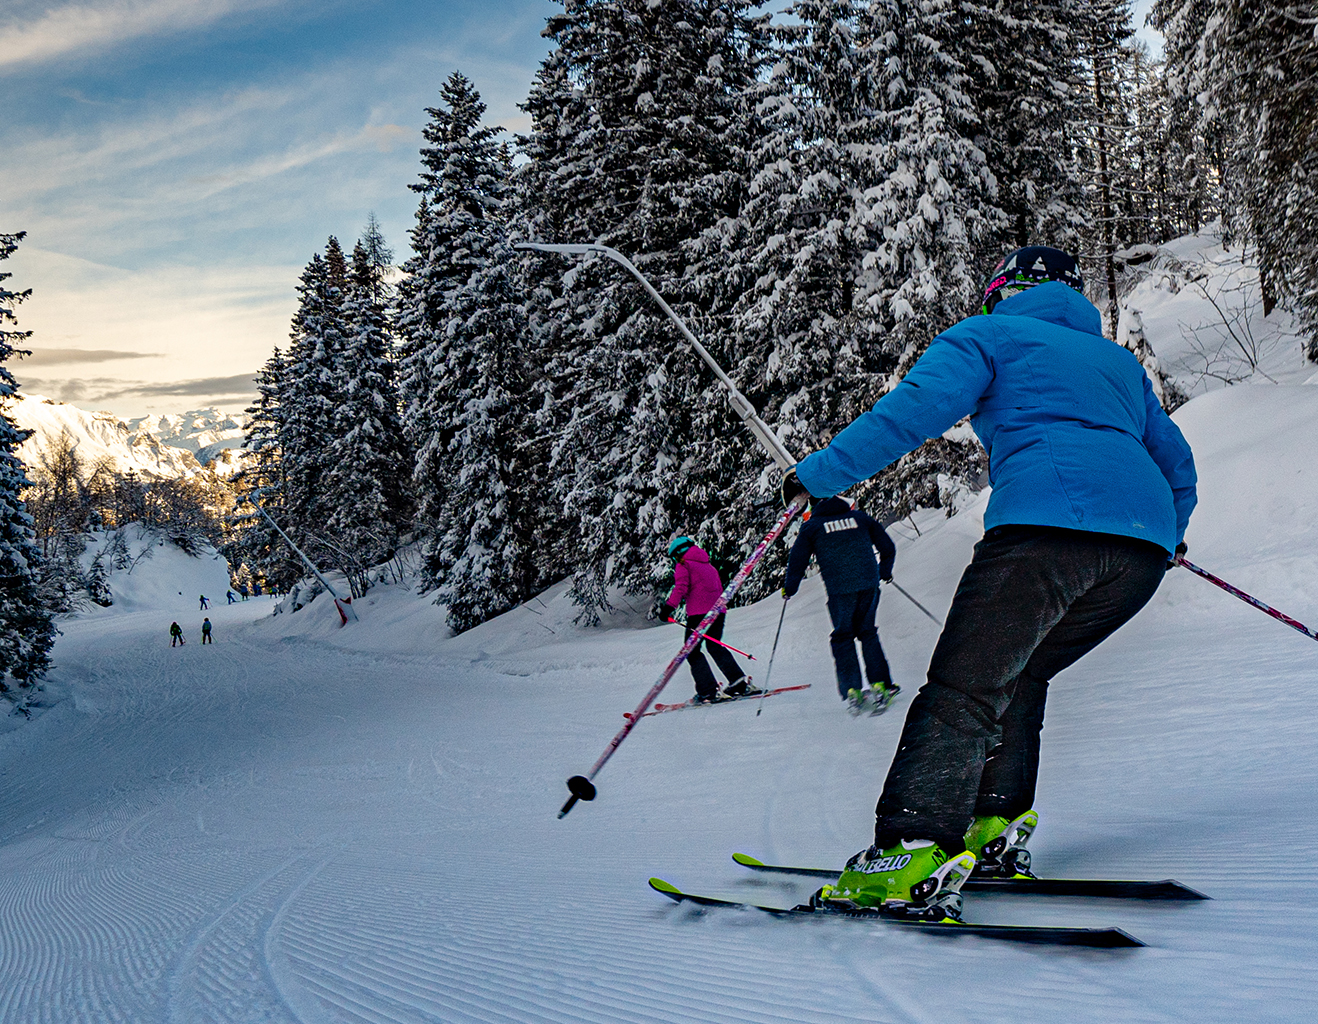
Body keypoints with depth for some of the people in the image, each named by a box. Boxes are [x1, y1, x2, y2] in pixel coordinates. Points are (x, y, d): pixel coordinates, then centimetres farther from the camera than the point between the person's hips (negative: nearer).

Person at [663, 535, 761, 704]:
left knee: (692, 651, 0)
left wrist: (669, 606, -14)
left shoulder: (682, 565, 3)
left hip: (699, 612, -7)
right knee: (715, 647, 20)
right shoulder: (708, 565, 25)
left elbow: (681, 587, -12)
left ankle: (708, 691, -11)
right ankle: (740, 682, 10)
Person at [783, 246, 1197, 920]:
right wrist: (1168, 535, 57)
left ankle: (912, 859, -20)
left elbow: (913, 410, 0)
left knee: (963, 688, -9)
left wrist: (820, 474, 3)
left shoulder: (989, 336, 18)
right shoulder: (1120, 362, 35)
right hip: (1145, 545, 7)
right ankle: (997, 830, 14)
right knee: (1017, 675, 21)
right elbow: (1177, 464, 38)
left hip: (1046, 520, -6)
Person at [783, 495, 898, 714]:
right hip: (869, 584, 3)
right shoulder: (859, 517, 17)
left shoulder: (811, 526, 8)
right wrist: (884, 572, 36)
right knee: (868, 633, 15)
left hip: (839, 589, -3)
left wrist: (789, 587, 20)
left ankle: (852, 690, -1)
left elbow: (797, 559, 5)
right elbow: (887, 546, 20)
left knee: (843, 638, 9)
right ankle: (880, 686, 9)